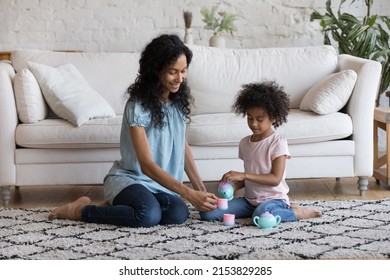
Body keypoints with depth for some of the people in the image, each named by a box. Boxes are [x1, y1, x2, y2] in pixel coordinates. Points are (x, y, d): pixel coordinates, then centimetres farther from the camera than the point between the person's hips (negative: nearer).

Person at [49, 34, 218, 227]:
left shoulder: (179, 100, 2)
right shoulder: (138, 106, -18)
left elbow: (183, 146, 12)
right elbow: (147, 165, -22)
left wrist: (201, 189, 2)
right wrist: (189, 193, -29)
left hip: (160, 185, 6)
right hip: (128, 179, -6)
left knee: (179, 214, -28)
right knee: (149, 216, -37)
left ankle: (114, 206, -2)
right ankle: (81, 210, -11)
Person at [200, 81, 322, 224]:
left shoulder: (278, 143, -10)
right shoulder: (244, 143, 9)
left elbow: (275, 179, -16)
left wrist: (243, 175, -22)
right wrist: (232, 186, -5)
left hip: (274, 198, -7)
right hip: (249, 199, 7)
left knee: (260, 215, -42)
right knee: (207, 213, -11)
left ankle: (298, 212, -10)